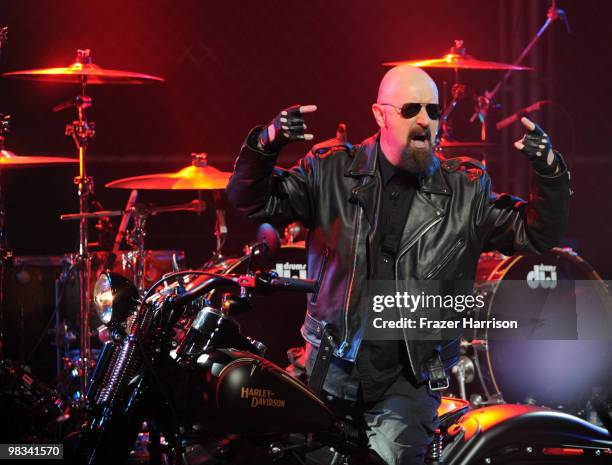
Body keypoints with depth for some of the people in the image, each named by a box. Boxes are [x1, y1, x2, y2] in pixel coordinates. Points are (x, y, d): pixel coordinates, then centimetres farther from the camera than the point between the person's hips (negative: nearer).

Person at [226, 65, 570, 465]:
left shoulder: (466, 191, 2)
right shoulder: (333, 171, 1)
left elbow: (538, 233, 0)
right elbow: (253, 200, 0)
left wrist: (549, 171, -18)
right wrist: (267, 143, -20)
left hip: (411, 382, -1)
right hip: (334, 370, 1)